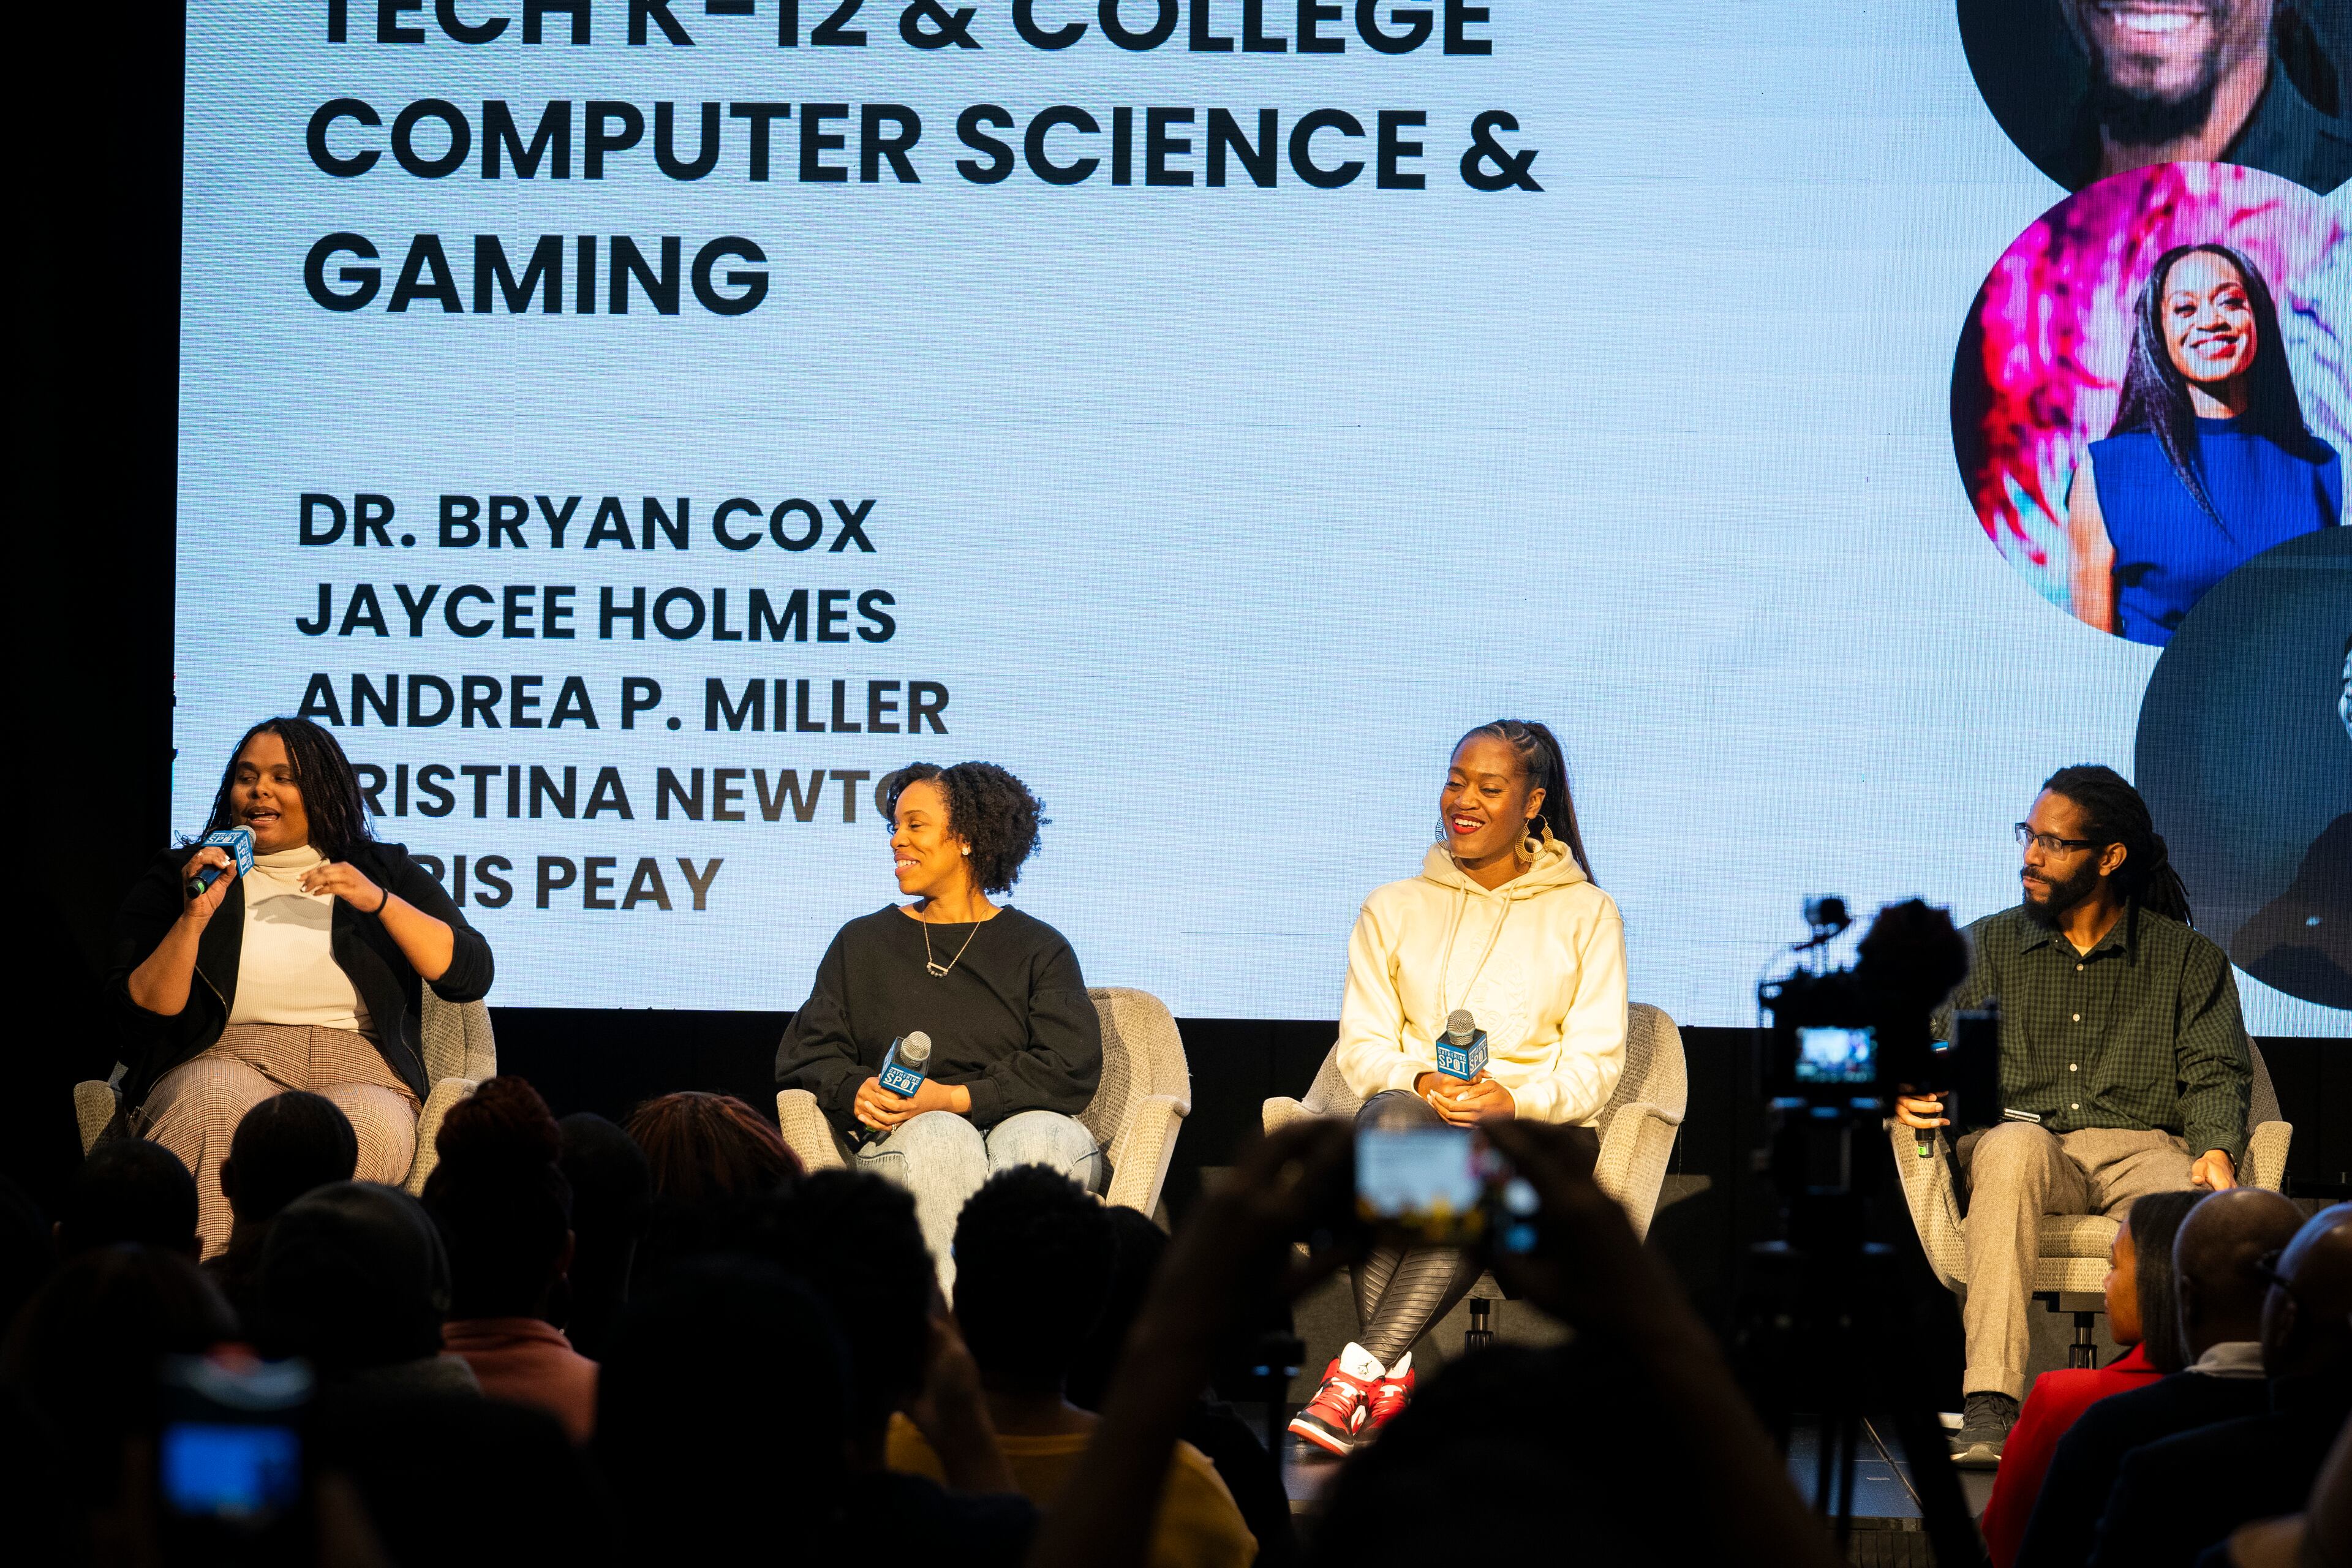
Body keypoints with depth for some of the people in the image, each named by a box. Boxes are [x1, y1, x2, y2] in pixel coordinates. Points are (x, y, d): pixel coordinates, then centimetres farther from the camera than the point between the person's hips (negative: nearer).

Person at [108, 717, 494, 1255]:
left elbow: (471, 976, 3)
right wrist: (194, 917, -9)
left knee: (368, 1128, -37)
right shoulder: (179, 877, 15)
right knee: (216, 1106, -38)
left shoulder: (384, 872, 17)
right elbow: (142, 1009, 4)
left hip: (356, 1069, 0)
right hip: (224, 1063, 0)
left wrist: (380, 901, -8)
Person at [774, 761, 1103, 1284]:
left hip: (1021, 1121, -1)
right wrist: (857, 1093, -10)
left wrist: (955, 1098, -13)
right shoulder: (863, 942, 23)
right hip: (900, 1144, 1)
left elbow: (1072, 1069, 1)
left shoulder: (1039, 948, 15)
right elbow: (804, 1056, 15)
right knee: (941, 1139, -36)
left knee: (1036, 1139, -37)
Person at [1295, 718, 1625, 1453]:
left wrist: (1515, 1099, -18)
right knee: (1391, 1115, -38)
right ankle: (1392, 1372, -42)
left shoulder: (1586, 915, 11)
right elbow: (1361, 1045, 8)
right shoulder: (1393, 910, 17)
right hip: (1415, 1109, 1)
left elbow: (1595, 1064, 2)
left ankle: (1358, 1373, -45)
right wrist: (1417, 1081, -15)